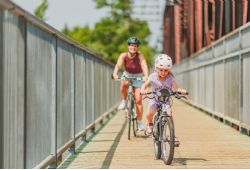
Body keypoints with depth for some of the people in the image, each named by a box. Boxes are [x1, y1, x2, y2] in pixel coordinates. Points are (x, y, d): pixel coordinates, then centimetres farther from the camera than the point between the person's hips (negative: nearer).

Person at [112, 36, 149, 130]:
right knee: (124, 84, -36)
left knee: (138, 100, -8)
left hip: (138, 77, -1)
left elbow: (144, 66, -37)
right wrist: (115, 74, -54)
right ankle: (123, 101, -11)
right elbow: (118, 64, -34)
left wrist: (146, 76, -57)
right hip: (127, 75, 1)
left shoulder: (140, 56, -22)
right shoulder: (124, 55, -19)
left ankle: (139, 122, 3)